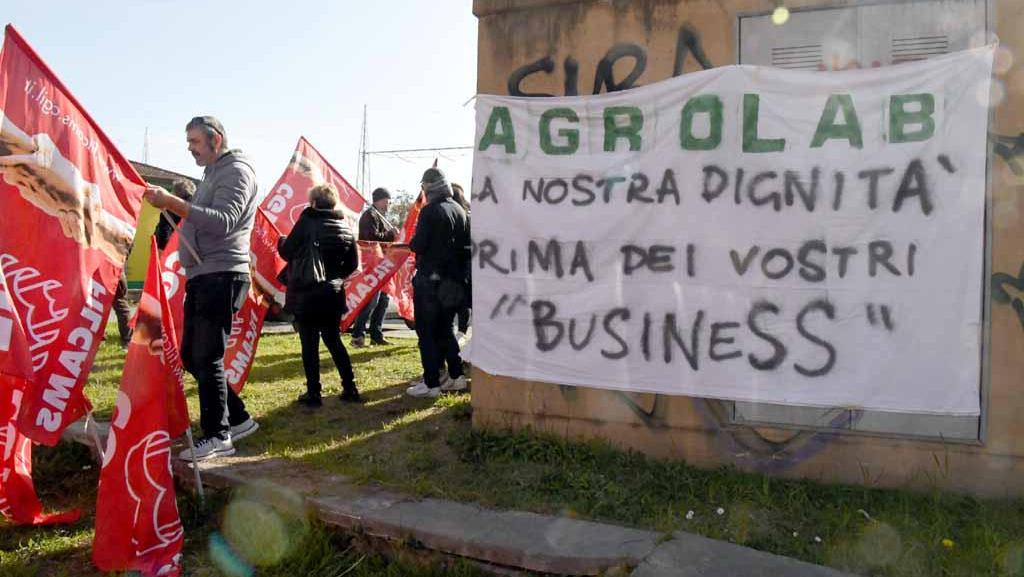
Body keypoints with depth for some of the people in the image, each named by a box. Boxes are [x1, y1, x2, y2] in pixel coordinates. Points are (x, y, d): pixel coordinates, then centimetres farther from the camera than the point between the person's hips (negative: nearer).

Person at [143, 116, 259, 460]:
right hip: (202, 276, 10)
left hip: (223, 276, -10)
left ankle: (217, 436, 0)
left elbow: (223, 221, -22)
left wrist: (173, 202, -26)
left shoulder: (236, 171, -7)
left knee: (207, 357, -9)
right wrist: (172, 206, 12)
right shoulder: (213, 174, 24)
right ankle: (238, 419, 21)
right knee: (191, 355, 12)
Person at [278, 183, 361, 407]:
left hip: (306, 294, -5)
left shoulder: (307, 221, -8)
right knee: (334, 340, 16)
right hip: (333, 294, 5)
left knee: (310, 344, 3)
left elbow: (287, 252, -4)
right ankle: (350, 388, 14)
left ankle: (313, 393, 7)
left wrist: (281, 241, 17)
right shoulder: (345, 227, 5)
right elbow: (353, 264, 9)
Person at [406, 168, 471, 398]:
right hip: (453, 281, 7)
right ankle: (456, 376, 20)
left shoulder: (430, 211, -13)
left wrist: (412, 242, 4)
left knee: (427, 332, 1)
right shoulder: (460, 211, 7)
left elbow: (418, 245, -17)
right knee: (446, 329, 19)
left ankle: (431, 383, 2)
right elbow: (466, 245, 10)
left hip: (429, 280, -7)